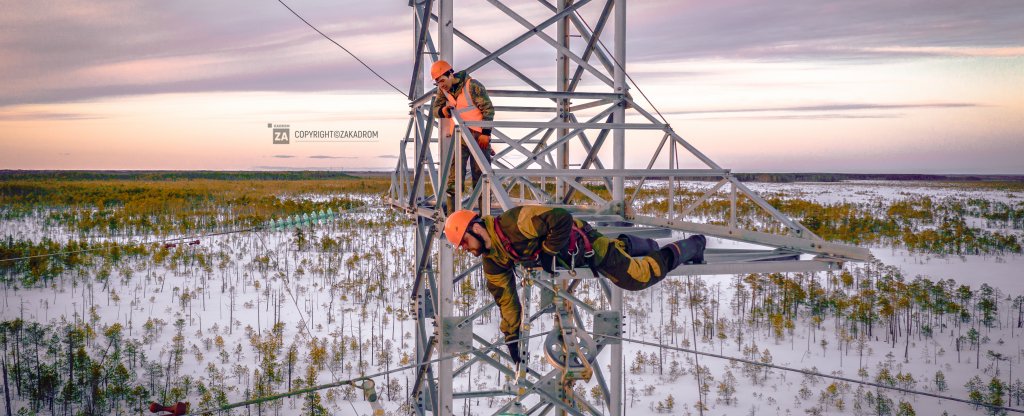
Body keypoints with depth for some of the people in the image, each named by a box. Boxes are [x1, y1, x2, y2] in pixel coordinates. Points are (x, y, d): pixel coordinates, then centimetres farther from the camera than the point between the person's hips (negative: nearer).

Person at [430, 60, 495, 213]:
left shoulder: (472, 86, -12)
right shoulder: (443, 90, 6)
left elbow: (488, 109, -10)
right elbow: (435, 109, 12)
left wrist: (485, 133, -14)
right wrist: (443, 110, -12)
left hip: (479, 137, -5)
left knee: (480, 175, 1)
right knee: (454, 177, -3)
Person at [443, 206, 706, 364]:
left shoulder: (514, 223, -34)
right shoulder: (492, 261, -7)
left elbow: (562, 219, -37)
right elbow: (505, 297, 0)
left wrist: (547, 254, -28)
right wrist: (511, 336, -1)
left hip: (584, 243, -8)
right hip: (570, 259, 8)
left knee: (638, 278, -6)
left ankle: (691, 247, 12)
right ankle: (627, 245, 48)